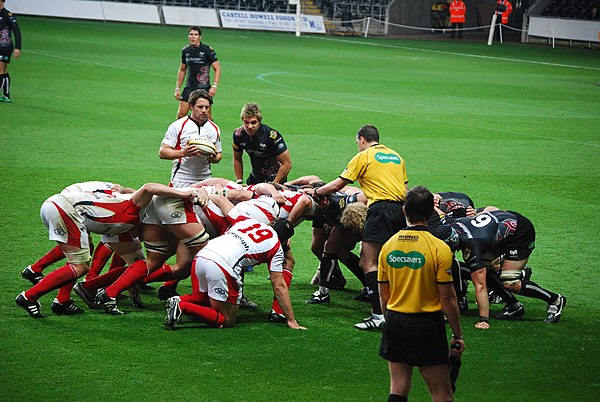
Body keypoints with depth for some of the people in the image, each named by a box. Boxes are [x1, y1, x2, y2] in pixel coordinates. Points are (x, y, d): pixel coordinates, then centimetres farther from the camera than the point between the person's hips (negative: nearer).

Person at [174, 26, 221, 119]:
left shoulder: (207, 50, -8)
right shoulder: (185, 50, 7)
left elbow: (217, 68, -7)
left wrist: (214, 86, -17)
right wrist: (177, 87, 15)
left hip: (204, 87, -4)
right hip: (189, 87, 4)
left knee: (207, 115, -3)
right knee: (181, 113, -2)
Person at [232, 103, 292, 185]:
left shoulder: (272, 136, -26)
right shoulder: (238, 134, -11)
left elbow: (287, 164, -21)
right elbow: (237, 159, 7)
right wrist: (239, 182, 0)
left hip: (274, 178, -5)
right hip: (254, 178, 5)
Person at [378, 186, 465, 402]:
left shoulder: (388, 246, 1)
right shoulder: (439, 248, -13)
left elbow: (383, 295, 8)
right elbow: (448, 299, -11)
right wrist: (457, 335, -3)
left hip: (395, 322, 5)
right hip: (427, 325, -5)